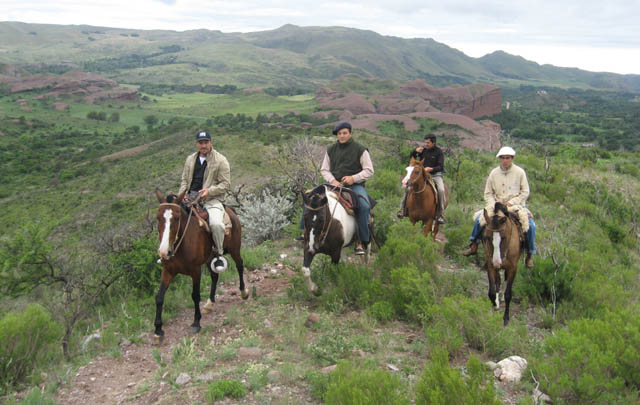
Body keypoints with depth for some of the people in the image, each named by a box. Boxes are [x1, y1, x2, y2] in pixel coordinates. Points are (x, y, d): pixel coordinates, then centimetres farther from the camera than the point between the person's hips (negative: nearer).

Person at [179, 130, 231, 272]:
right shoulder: (190, 159, 15)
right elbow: (184, 180, 20)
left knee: (216, 224, -33)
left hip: (212, 200, -5)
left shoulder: (220, 160, -2)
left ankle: (218, 254, -9)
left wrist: (209, 191, -19)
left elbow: (226, 184, -4)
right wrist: (182, 195, 1)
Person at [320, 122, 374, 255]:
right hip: (335, 184, 3)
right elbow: (324, 169, 14)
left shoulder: (360, 150, 0)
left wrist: (354, 178, -15)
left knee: (364, 205, -32)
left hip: (355, 184, -3)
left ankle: (362, 241, -18)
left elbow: (369, 171, 0)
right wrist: (332, 180, -7)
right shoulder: (331, 150, 11)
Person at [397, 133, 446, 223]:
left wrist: (432, 169, -31)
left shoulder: (439, 152, -3)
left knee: (441, 190, -30)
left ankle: (441, 215, -22)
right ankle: (403, 209, -7)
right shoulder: (422, 150, 7)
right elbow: (411, 158, 14)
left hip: (435, 175, -3)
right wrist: (415, 151, -8)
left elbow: (441, 166, -11)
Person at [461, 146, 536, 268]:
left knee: (530, 225, -23)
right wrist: (493, 205, -11)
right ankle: (474, 245, 1)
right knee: (479, 218, -18)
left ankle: (530, 254, -4)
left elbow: (525, 192, -2)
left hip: (516, 205, -2)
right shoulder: (494, 173, 2)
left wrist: (511, 202, -13)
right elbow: (488, 193, 7)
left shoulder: (520, 172, -3)